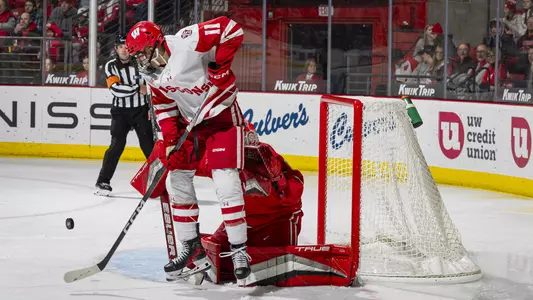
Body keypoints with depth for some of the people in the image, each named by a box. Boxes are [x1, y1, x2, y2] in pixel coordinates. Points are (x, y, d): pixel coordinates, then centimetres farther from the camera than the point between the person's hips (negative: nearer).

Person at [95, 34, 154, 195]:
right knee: (117, 145, -11)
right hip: (120, 111, -1)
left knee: (148, 145, -2)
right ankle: (103, 182, -6)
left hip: (141, 110, 1)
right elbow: (115, 88, -16)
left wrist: (151, 107, -3)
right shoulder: (111, 66, -3)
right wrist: (138, 88, -17)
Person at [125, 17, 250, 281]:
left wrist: (220, 65, -28)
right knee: (177, 180, 6)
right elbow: (164, 109, 7)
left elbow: (231, 29, -28)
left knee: (226, 182, -16)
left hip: (221, 114, -8)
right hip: (190, 121, 8)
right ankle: (193, 251, 16)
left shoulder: (187, 41, -25)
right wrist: (171, 142, -4)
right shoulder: (154, 74, 1)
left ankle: (239, 251, -6)